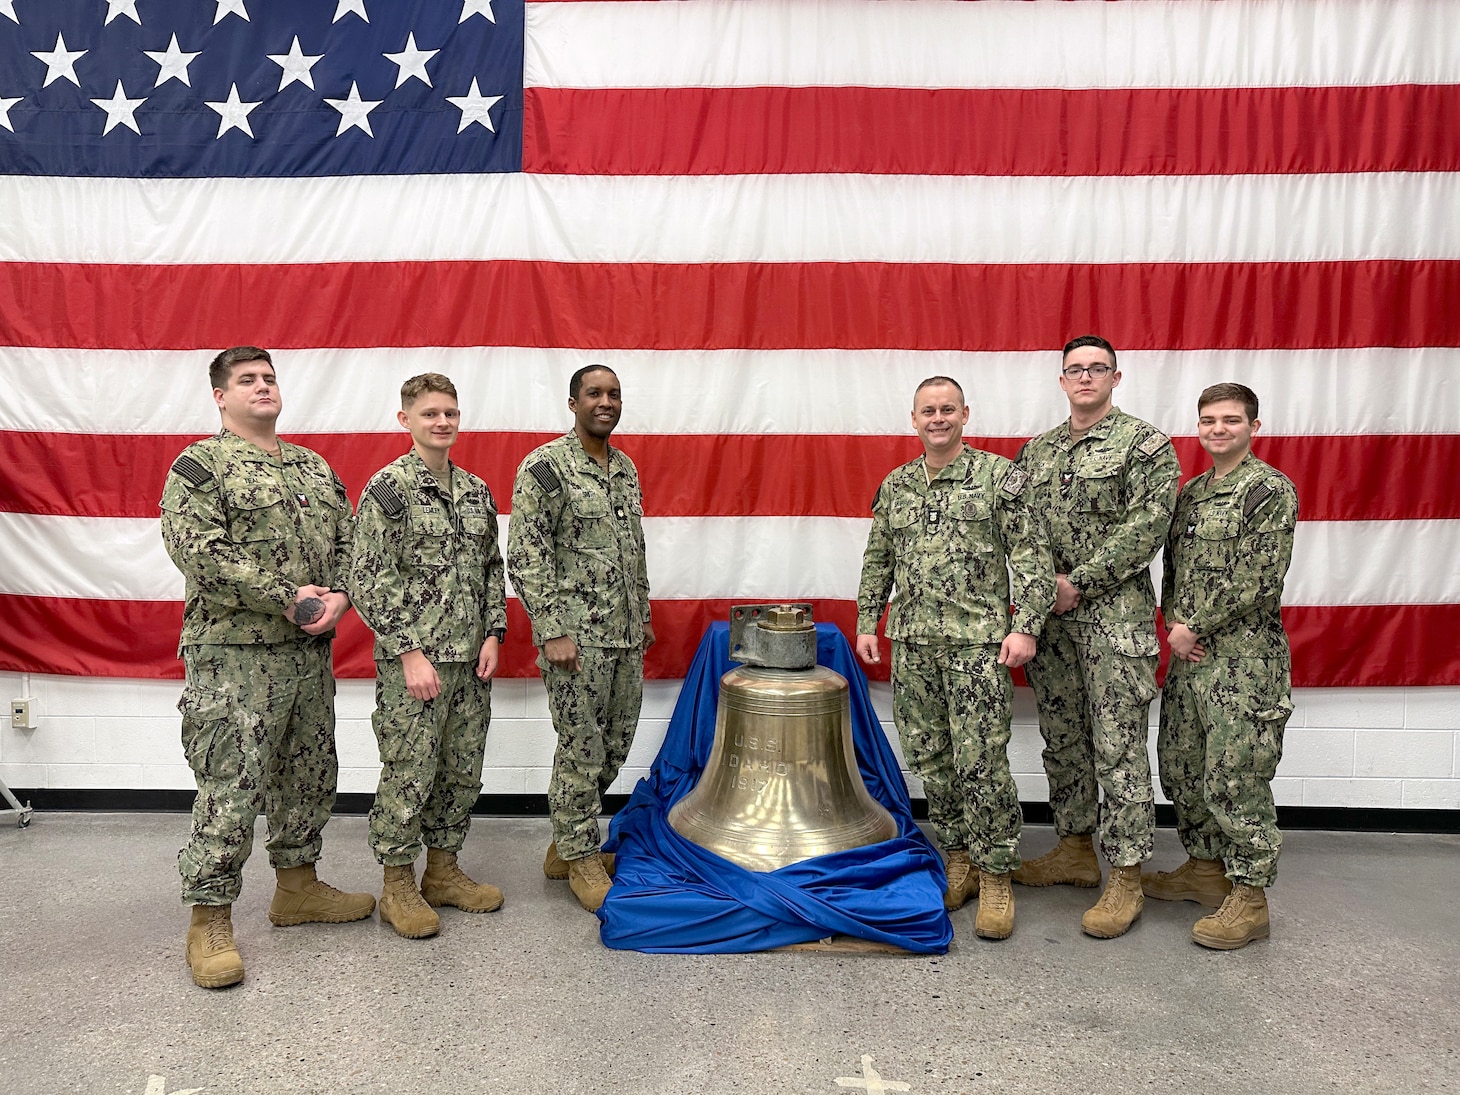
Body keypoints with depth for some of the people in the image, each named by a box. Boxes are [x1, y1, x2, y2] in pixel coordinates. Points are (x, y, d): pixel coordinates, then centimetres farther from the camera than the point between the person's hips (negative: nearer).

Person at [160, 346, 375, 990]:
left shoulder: (315, 468, 15)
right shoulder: (199, 466, -5)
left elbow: (348, 539, 12)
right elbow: (198, 550, -17)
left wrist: (338, 597, -8)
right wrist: (289, 598, -20)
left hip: (312, 650, 7)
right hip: (235, 654, -7)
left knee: (308, 773, 15)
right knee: (229, 785, -3)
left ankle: (297, 887, 32)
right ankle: (210, 920, 11)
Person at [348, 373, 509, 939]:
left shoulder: (477, 491, 11)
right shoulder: (387, 487, -8)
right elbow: (368, 580, -12)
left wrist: (493, 634, 4)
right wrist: (410, 652, -16)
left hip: (471, 658, 6)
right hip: (412, 660, -6)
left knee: (463, 771, 13)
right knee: (409, 772, 2)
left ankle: (443, 870, 29)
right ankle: (397, 886, 19)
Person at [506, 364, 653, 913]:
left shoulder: (626, 468, 13)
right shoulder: (545, 466, -11)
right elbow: (526, 557, -15)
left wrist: (644, 615, 18)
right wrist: (552, 632, -19)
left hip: (626, 637, 8)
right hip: (577, 636, -8)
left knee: (614, 746, 14)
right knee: (581, 750, 1)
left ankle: (567, 845, 31)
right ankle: (581, 860, 19)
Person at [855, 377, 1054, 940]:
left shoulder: (1000, 476, 0)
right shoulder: (895, 486, 13)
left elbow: (1031, 556, -3)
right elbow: (877, 563, 19)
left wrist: (1026, 625, -11)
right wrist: (866, 624, 13)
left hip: (978, 641, -5)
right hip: (911, 642, 5)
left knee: (981, 761, -5)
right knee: (930, 758, 10)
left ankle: (995, 877, 10)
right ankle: (958, 860, 25)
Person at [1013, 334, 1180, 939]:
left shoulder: (1145, 443, -3)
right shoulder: (1036, 450, 14)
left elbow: (1147, 525, -12)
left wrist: (1079, 582, -15)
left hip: (1115, 613, -6)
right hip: (1049, 615, 6)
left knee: (1119, 747, -3)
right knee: (1061, 738, 14)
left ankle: (1125, 878, 7)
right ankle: (1075, 848, 29)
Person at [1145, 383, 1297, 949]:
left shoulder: (1271, 489, -9)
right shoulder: (1190, 492, 14)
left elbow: (1256, 579, -16)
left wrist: (1195, 627, -12)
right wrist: (1174, 623, 0)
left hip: (1243, 655, -8)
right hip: (1188, 651, 8)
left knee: (1234, 776, -3)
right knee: (1180, 766, 14)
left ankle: (1249, 897, 11)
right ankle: (1206, 867, 31)